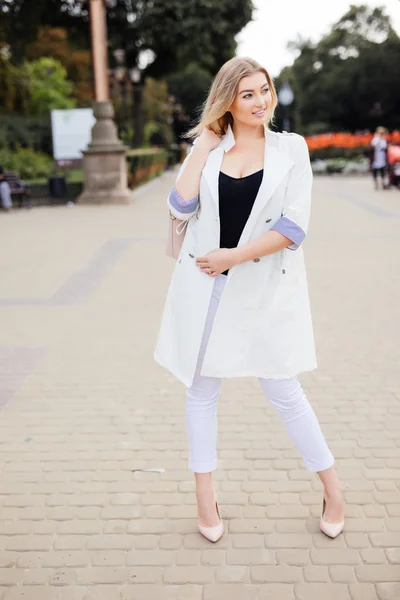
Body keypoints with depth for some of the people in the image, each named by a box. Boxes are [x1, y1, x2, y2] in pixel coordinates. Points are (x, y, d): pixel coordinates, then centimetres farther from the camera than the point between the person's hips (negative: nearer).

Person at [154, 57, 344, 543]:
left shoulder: (290, 147, 0)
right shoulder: (208, 149, 5)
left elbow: (294, 227, -9)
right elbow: (181, 207, -7)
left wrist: (234, 256, -13)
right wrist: (202, 148, -6)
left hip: (265, 289, -2)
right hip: (204, 287, 3)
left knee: (283, 390, 5)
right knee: (201, 388, 10)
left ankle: (332, 488, 26)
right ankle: (204, 495, 27)